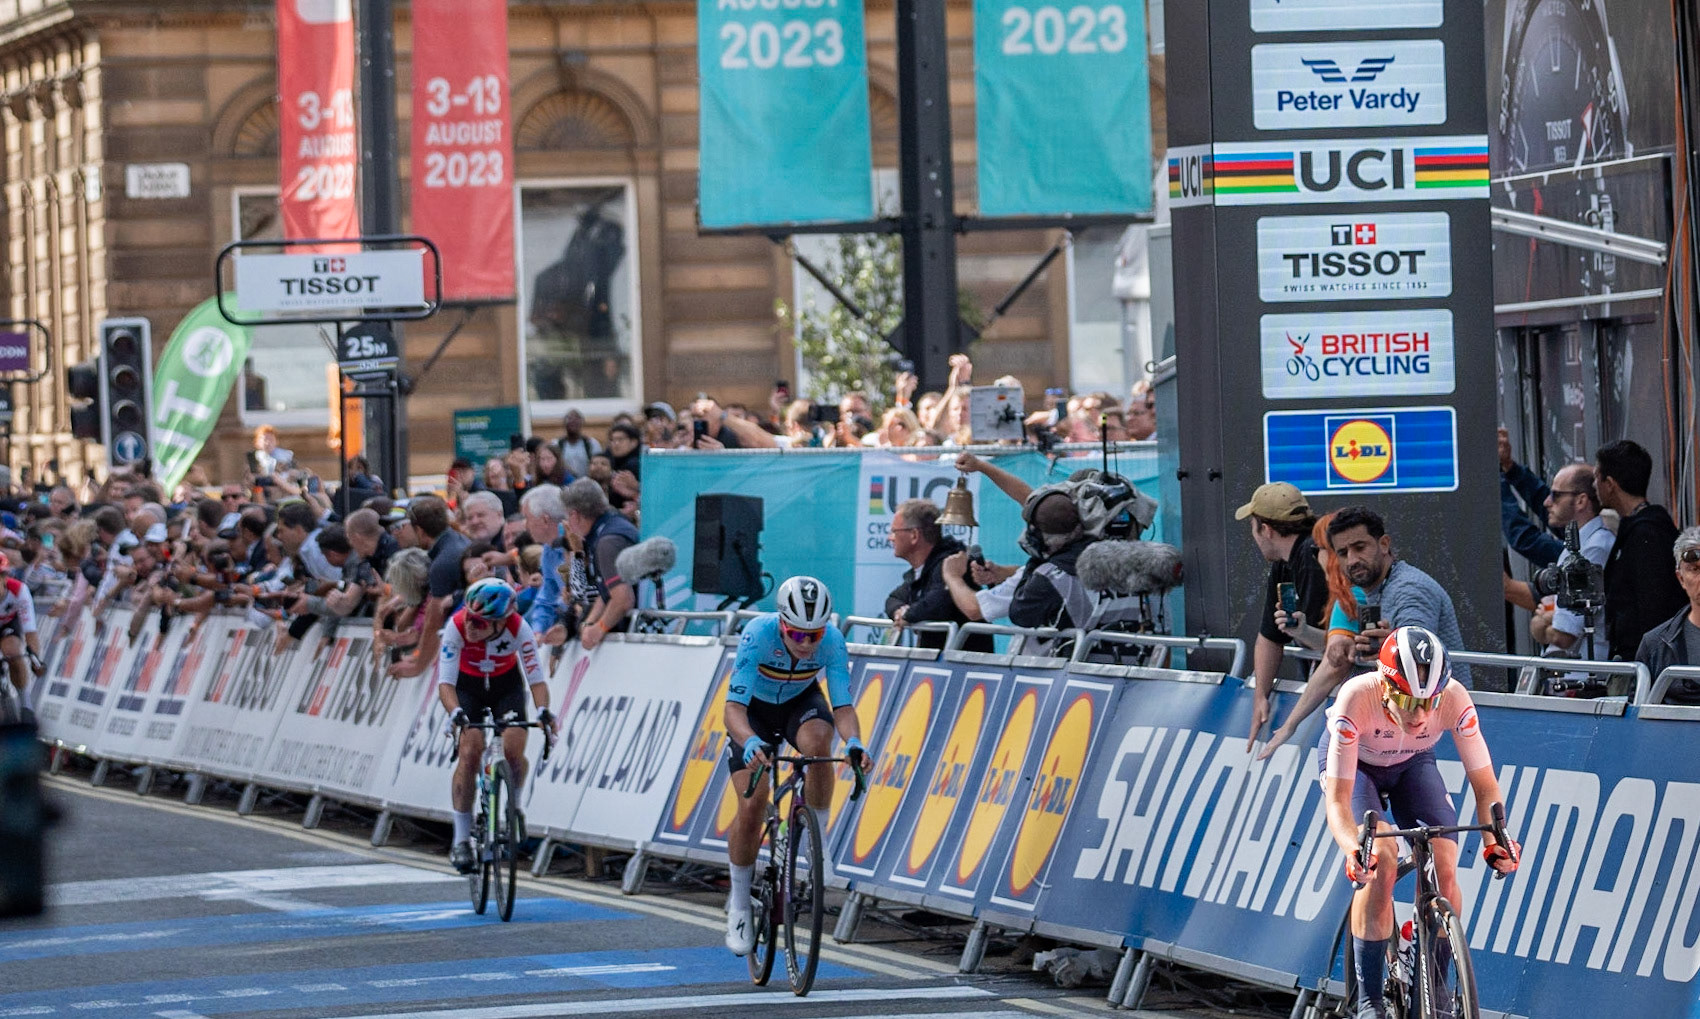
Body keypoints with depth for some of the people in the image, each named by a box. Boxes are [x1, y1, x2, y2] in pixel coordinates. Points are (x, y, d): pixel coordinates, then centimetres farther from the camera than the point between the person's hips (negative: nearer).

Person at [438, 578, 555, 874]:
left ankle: (514, 807, 12)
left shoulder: (518, 629, -32)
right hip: (468, 685, -1)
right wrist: (455, 712, -55)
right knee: (470, 753, -19)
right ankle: (461, 840, -14)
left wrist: (543, 710, -49)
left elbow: (536, 677, -30)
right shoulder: (457, 627, -34)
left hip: (507, 685, 1)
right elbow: (445, 681, -36)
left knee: (513, 751, -19)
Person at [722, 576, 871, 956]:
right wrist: (751, 743, -60)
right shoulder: (758, 634, -35)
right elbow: (734, 707, -39)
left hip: (801, 702, 1)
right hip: (754, 709, -1)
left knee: (818, 740, -35)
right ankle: (738, 902, 5)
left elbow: (843, 707, -30)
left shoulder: (832, 640, -29)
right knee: (752, 804, -15)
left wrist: (854, 742, -51)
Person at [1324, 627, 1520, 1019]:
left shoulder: (1454, 701, -34)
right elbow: (1337, 800, -39)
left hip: (1412, 764, 2)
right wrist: (1353, 849, -58)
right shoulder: (1357, 699, -40)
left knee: (1444, 867, -18)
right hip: (1353, 764, -2)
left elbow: (1485, 787, -27)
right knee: (1380, 861, -26)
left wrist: (1494, 839, -47)